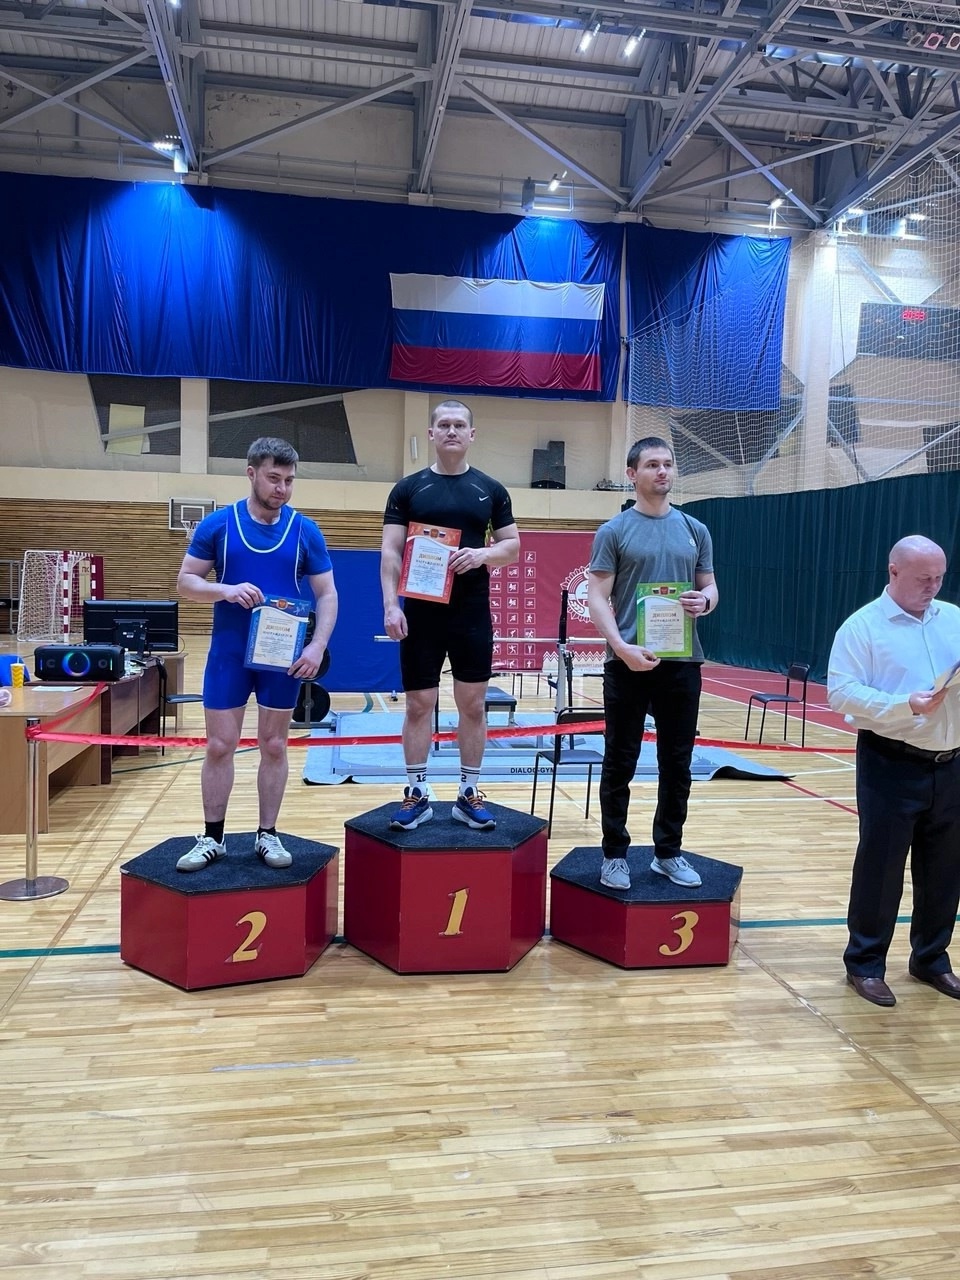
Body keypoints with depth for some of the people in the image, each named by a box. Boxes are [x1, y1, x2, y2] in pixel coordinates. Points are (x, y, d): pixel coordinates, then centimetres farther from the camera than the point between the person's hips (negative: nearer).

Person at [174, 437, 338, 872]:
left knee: (274, 746, 9)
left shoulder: (305, 531, -2)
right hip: (229, 652, 0)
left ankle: (267, 835, 21)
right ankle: (212, 838, 17)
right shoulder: (217, 524, -3)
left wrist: (317, 646, -14)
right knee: (219, 745, 4)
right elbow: (186, 581, -1)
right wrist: (226, 590, -21)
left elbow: (326, 595, 0)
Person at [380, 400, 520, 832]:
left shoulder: (491, 490, 7)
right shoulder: (408, 488, 3)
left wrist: (483, 554, -14)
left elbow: (513, 547, 7)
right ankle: (416, 794, 15)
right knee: (419, 704, 4)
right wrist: (391, 605, -12)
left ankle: (469, 794, 18)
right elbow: (391, 552, -1)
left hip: (472, 614, 1)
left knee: (473, 705, 6)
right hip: (421, 613, -1)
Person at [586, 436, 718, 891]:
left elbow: (710, 587, 15)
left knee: (676, 763, 10)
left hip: (682, 663, 4)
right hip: (628, 663, -3)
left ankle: (668, 852, 23)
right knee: (620, 763, 5)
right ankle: (615, 854, 16)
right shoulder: (614, 531, -1)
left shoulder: (695, 531, 11)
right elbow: (596, 598, -6)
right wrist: (622, 647, -20)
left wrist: (704, 602, -10)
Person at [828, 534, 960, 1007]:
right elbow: (841, 692, -13)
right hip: (892, 766, -5)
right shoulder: (863, 626, -6)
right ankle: (865, 963, 17)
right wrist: (905, 706, -23)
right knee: (880, 865, 3)